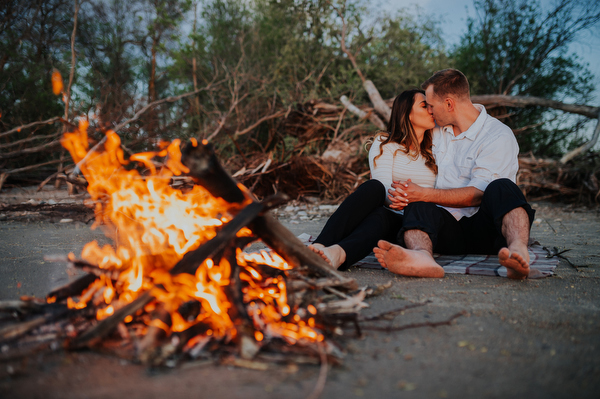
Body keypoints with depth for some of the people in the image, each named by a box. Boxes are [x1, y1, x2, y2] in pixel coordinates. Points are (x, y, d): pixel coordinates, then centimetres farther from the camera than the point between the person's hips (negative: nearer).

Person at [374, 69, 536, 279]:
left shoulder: (499, 136, -3)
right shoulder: (436, 130, 17)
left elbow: (477, 195, -12)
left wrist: (423, 194, -18)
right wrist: (403, 195, 1)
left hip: (483, 228, -3)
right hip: (448, 229, 4)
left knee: (500, 188, -32)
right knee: (418, 207, -28)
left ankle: (518, 249, -60)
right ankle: (422, 256, -62)